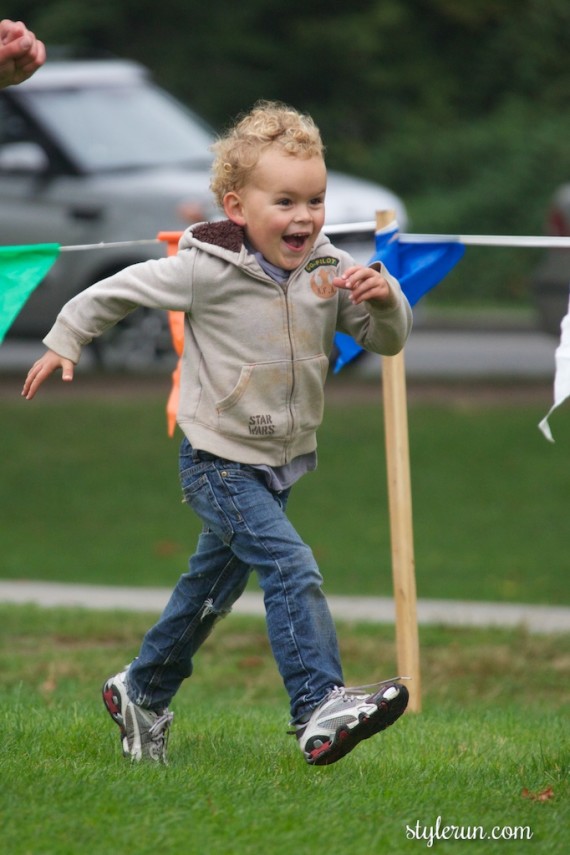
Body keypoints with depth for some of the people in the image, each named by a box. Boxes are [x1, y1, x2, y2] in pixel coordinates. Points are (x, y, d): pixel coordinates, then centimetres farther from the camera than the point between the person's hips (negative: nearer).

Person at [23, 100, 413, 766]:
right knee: (290, 567, -23)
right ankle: (320, 711, -28)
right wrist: (64, 341, 5)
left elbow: (388, 340, 0)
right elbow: (119, 291, -3)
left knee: (212, 585, 20)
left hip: (282, 460, 6)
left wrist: (384, 299, -21)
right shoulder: (204, 269, -17)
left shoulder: (331, 272, -5)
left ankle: (141, 695, 39)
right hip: (219, 461, -6)